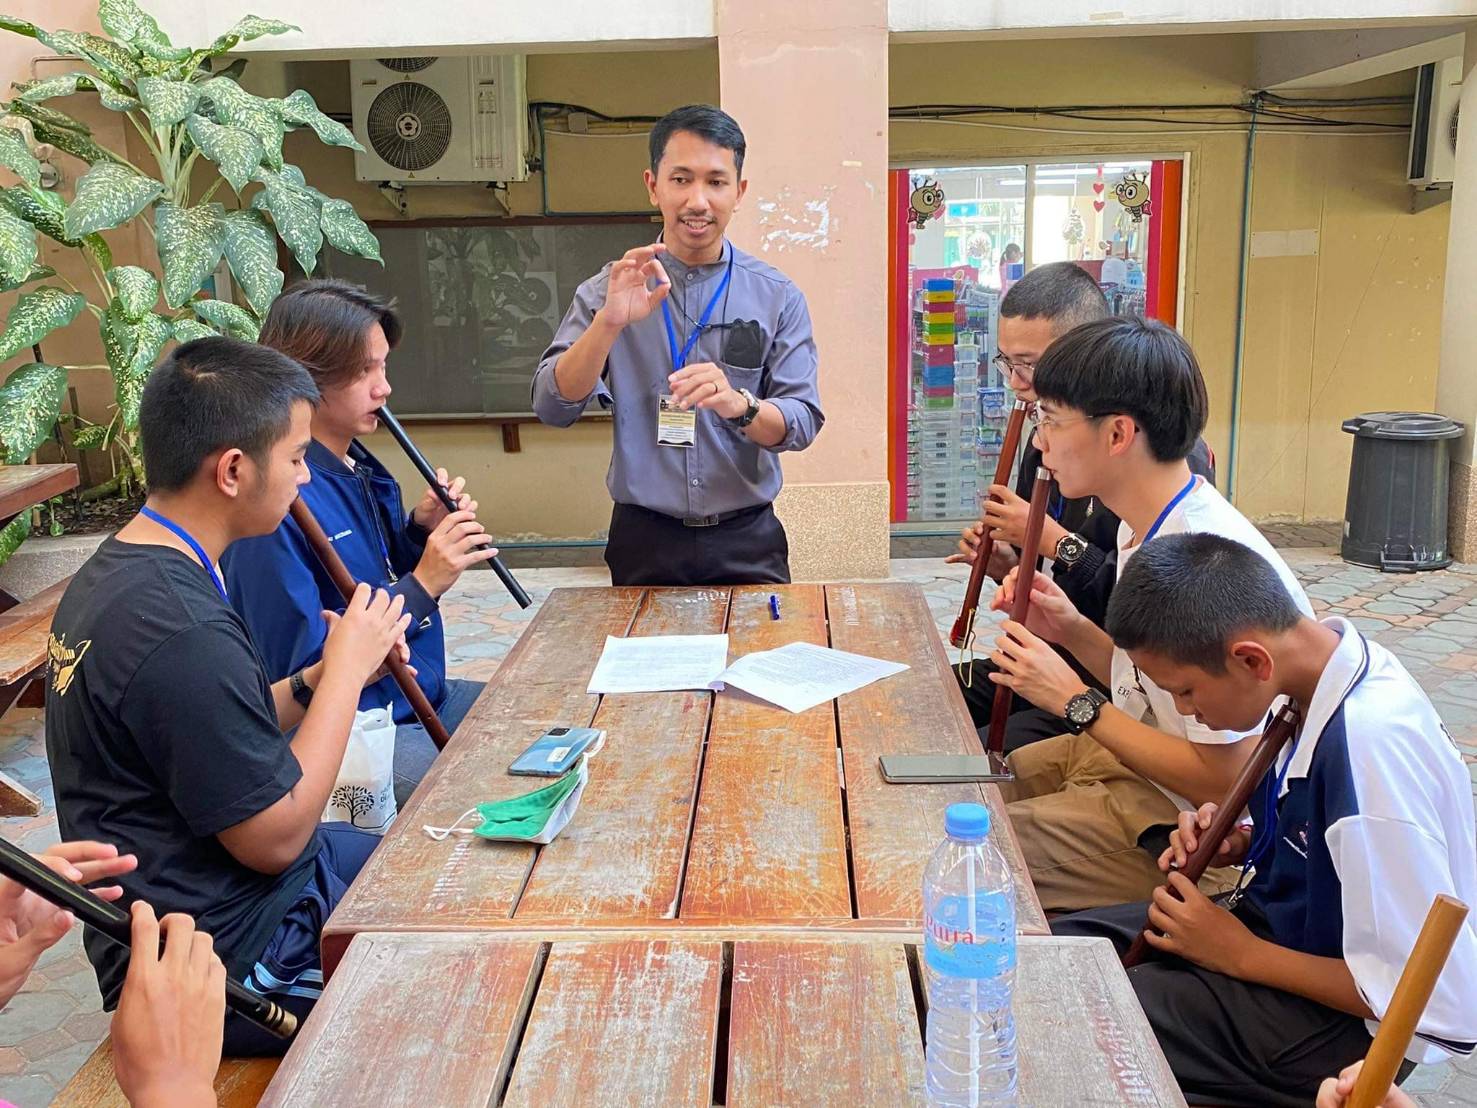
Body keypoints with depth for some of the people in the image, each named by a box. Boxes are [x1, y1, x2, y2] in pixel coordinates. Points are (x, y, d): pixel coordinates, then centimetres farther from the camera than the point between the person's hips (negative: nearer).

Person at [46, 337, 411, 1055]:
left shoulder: (110, 572, 2)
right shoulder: (183, 631, -29)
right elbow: (277, 836, -21)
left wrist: (318, 681, -2)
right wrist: (346, 668, -14)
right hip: (231, 962, -10)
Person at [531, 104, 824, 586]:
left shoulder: (777, 297, 1)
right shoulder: (609, 291, 1)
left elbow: (802, 421, -6)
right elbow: (553, 407, -9)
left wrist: (738, 404, -27)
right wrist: (610, 322, -24)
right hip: (644, 543, 0)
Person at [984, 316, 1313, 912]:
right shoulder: (1143, 527, 1)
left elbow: (1223, 781, -25)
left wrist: (1076, 700, -21)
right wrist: (1072, 632, -5)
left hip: (1182, 829, -9)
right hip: (1123, 755, 9)